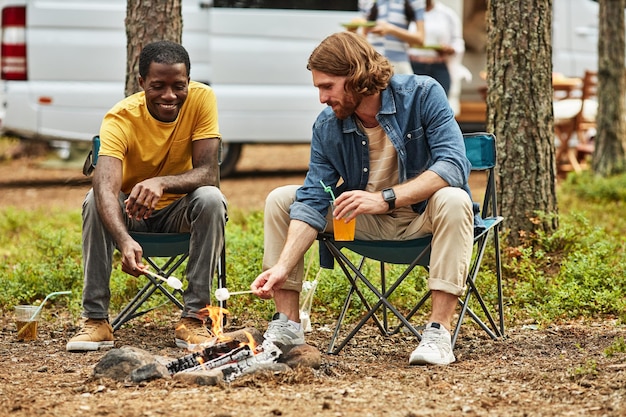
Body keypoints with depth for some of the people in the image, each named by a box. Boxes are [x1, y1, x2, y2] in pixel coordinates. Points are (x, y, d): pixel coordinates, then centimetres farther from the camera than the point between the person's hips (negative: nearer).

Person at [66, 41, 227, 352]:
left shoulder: (201, 99, -19)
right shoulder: (120, 119, -25)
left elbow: (209, 174, -25)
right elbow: (106, 186, -40)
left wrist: (162, 182, -47)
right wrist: (125, 241, -60)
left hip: (179, 211, 1)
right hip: (129, 213, -1)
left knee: (211, 199, -31)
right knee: (95, 200, -31)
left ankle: (194, 317, -25)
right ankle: (96, 320, -25)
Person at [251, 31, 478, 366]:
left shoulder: (422, 94, -21)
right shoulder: (326, 127, -9)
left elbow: (453, 165, -31)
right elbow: (312, 202, -15)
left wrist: (384, 198, -39)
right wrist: (283, 268, -28)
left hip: (422, 216, -4)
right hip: (366, 223, 4)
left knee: (453, 201, -37)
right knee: (281, 199, -7)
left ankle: (439, 331, -37)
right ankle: (287, 325, -6)